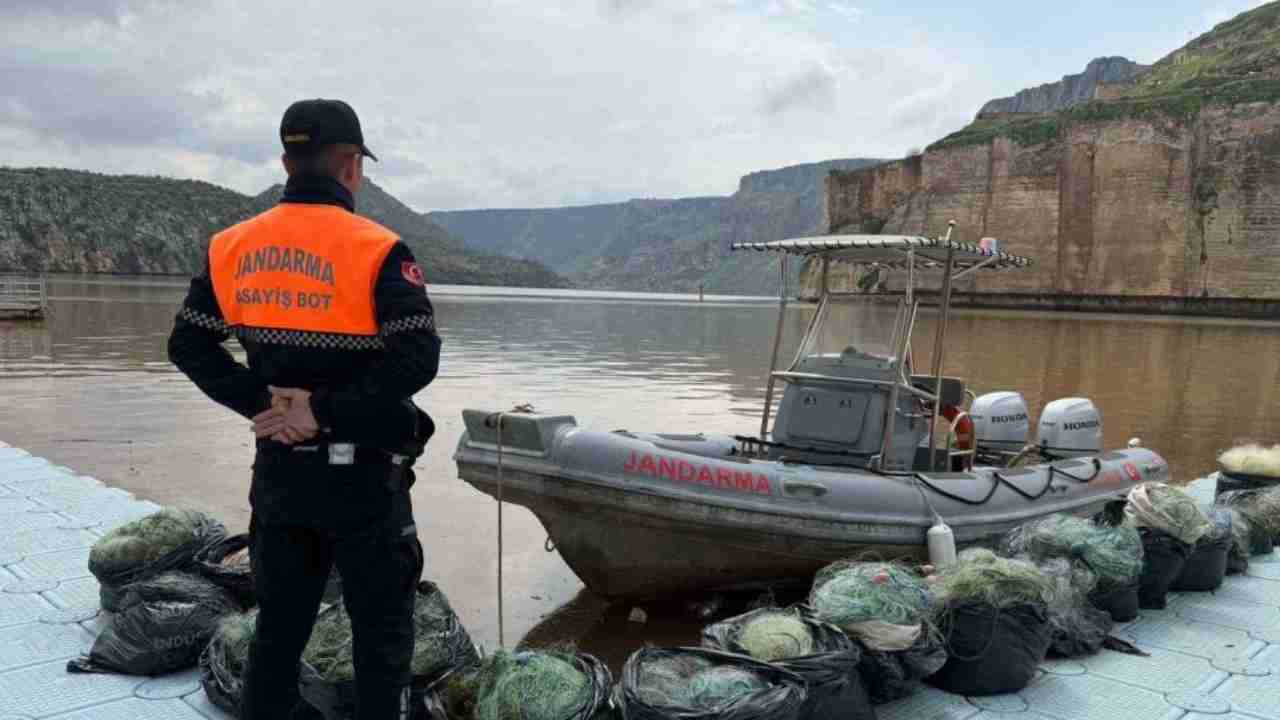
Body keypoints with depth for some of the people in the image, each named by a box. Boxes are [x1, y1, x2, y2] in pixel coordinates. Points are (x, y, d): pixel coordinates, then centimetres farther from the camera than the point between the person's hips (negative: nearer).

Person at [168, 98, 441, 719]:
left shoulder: (235, 247, 2)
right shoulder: (376, 251, -15)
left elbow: (188, 346, 5)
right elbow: (416, 360, -24)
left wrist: (261, 402, -3)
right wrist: (327, 411, -17)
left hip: (277, 470, 5)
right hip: (361, 475, -5)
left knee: (278, 628, 20)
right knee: (381, 634, 9)